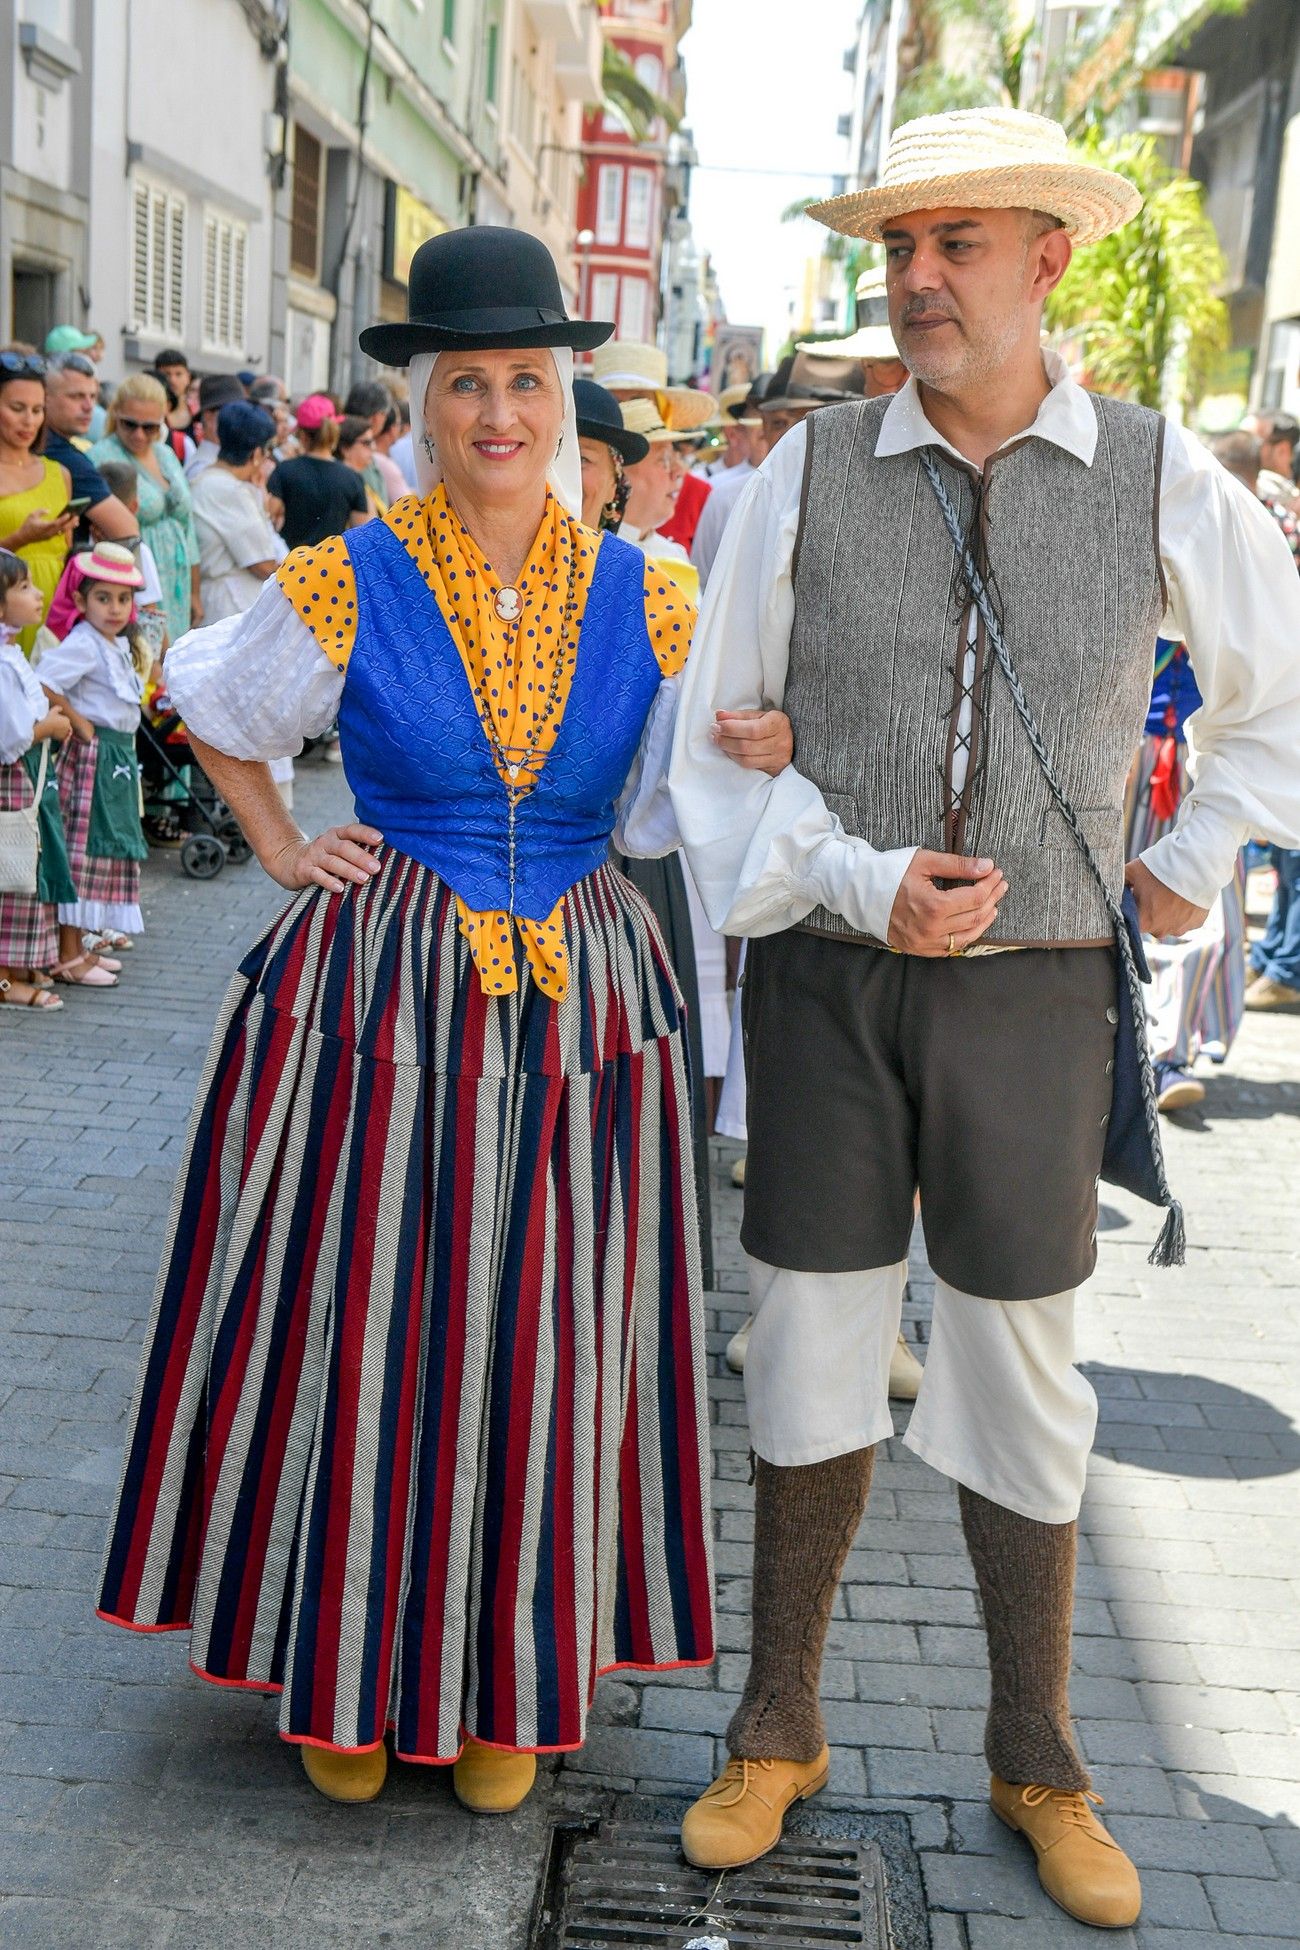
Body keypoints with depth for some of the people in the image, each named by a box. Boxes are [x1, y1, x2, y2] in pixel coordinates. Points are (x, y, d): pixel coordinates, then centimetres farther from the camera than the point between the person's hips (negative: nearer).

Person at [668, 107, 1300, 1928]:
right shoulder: (809, 474, -2)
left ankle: (1037, 1762, 28)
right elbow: (716, 741, 1)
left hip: (1036, 990, 0)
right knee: (811, 1364, 7)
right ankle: (778, 1729, 28)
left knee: (1024, 1377, 9)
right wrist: (856, 885, -12)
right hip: (828, 979, 0)